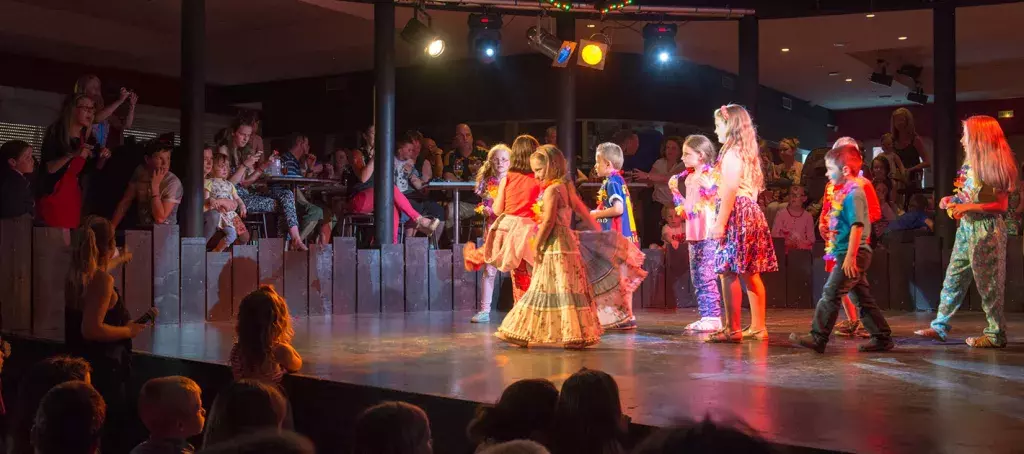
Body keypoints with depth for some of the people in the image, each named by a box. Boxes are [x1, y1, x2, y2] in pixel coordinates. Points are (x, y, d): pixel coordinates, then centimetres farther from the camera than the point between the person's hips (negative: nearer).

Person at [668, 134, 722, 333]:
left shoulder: (713, 174, -6)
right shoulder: (689, 178, 17)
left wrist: (709, 188, -25)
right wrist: (675, 191, 16)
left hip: (709, 233, -9)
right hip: (693, 233, 9)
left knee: (707, 275, -10)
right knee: (696, 277, 9)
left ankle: (714, 317, -6)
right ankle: (705, 316, 15)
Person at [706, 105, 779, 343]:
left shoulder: (732, 152, -8)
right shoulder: (748, 152, 20)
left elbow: (730, 190, -17)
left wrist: (720, 223, -19)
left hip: (737, 214, -10)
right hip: (751, 212, 10)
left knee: (729, 273, -10)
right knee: (750, 274, 10)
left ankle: (733, 329, -11)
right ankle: (758, 327, 14)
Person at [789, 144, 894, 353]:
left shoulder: (853, 193, -13)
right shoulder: (844, 192, 16)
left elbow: (857, 226, -20)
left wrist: (850, 256, -23)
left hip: (853, 254, -10)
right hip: (854, 255, 10)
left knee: (831, 293, -9)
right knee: (863, 298, 13)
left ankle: (818, 338, -6)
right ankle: (883, 337, 18)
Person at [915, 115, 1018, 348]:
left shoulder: (995, 166, -13)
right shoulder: (970, 163, 11)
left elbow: (1001, 205, -15)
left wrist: (968, 207, -21)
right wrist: (952, 200, 4)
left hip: (986, 229, -8)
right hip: (966, 226, 8)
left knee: (987, 283, -1)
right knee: (953, 278, 8)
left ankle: (996, 334, 9)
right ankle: (940, 326, 13)